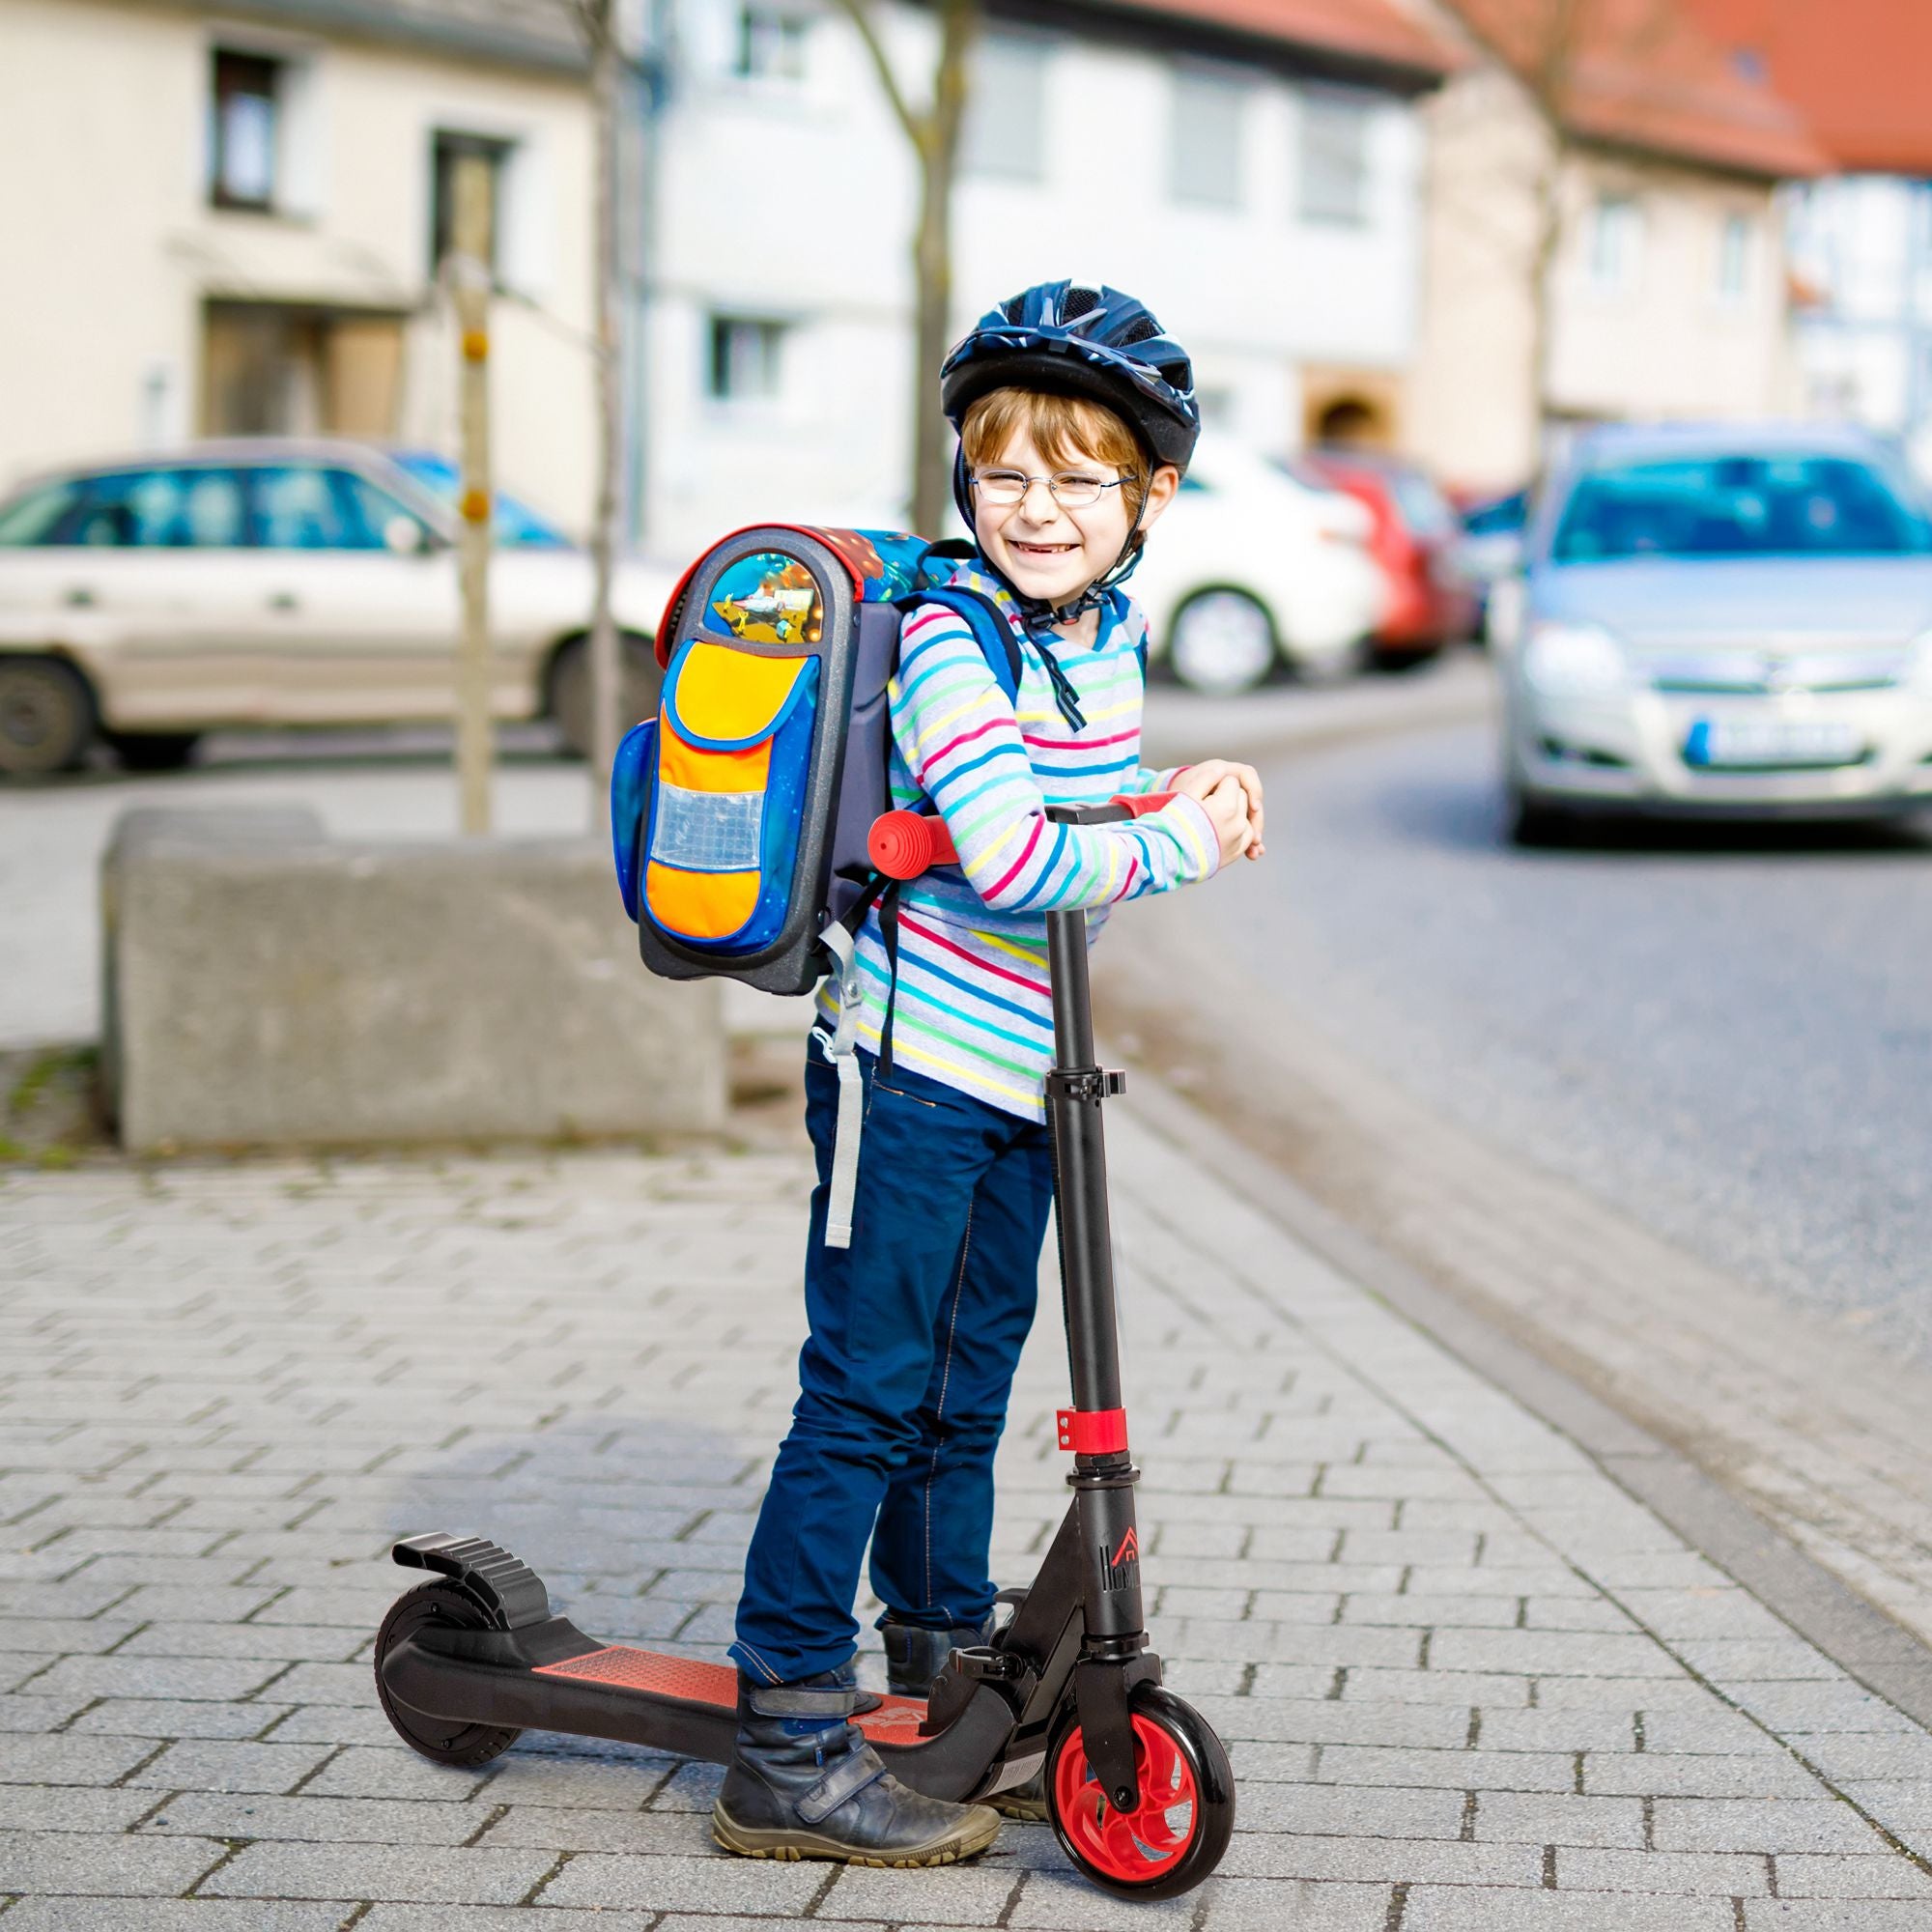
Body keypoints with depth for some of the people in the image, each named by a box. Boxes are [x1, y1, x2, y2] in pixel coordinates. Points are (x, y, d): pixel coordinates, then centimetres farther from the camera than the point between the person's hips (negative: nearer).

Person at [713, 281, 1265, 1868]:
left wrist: (1182, 791, 4)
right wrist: (1178, 844, -17)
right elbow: (1012, 860, -29)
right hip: (914, 1072, -8)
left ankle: (948, 1670, 34)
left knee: (969, 1384, 19)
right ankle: (789, 1748, -1)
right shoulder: (948, 640, -18)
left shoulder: (1110, 628, 8)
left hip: (1022, 1075, 8)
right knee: (867, 1393, -6)